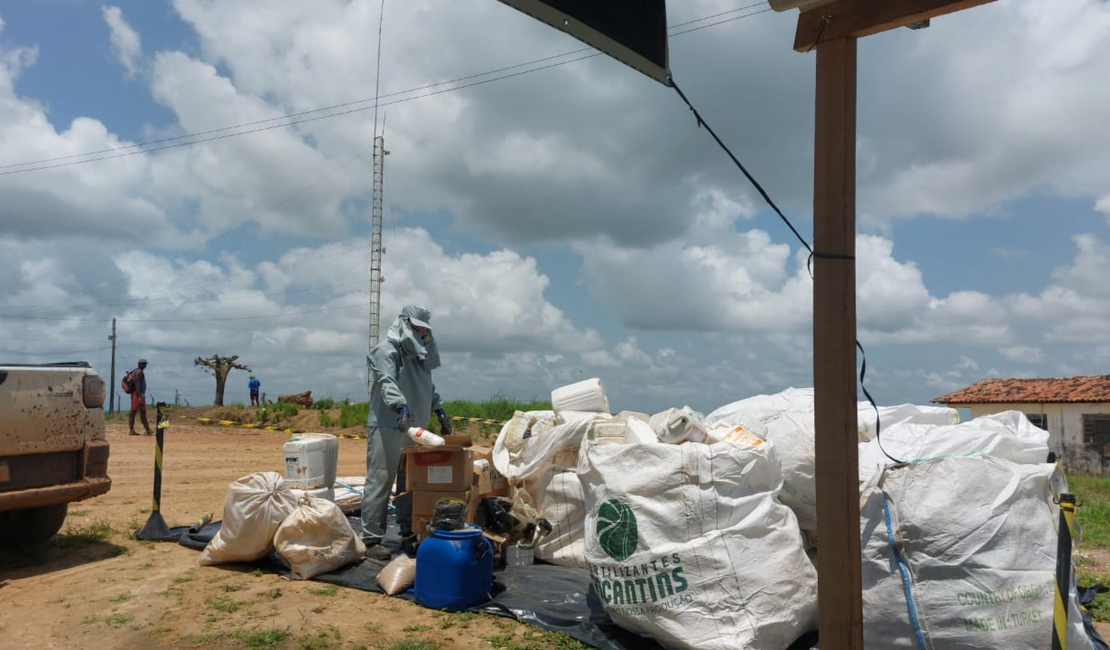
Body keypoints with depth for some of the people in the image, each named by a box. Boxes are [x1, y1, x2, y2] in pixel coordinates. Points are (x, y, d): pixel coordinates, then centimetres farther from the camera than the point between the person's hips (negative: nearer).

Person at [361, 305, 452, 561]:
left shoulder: (420, 354, 19)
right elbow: (387, 383, -24)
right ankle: (371, 540, 1)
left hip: (414, 429, 8)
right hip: (386, 427, -8)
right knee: (380, 482, -4)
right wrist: (401, 407, -38)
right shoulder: (386, 350, -8)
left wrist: (440, 411, 19)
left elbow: (428, 387, 27)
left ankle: (409, 534, 22)